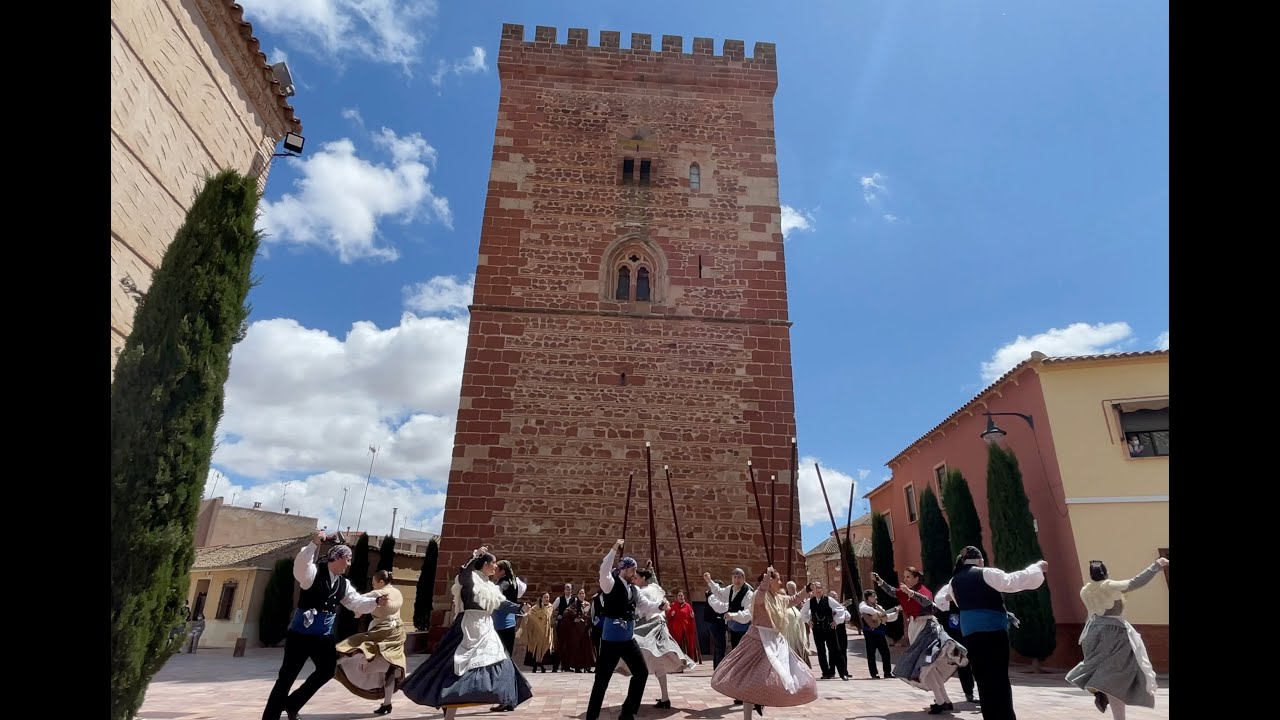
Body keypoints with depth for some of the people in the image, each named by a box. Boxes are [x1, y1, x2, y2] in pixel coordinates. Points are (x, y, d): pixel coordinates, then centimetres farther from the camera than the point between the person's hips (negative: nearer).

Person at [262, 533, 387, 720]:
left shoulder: (343, 584, 7)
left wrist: (376, 602, -8)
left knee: (328, 670, 5)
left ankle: (292, 704, 25)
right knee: (287, 675, -1)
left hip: (324, 635, 7)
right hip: (301, 633, -7)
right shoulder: (313, 572, -13)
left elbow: (356, 603, 7)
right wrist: (314, 544, -47)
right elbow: (300, 564, -35)